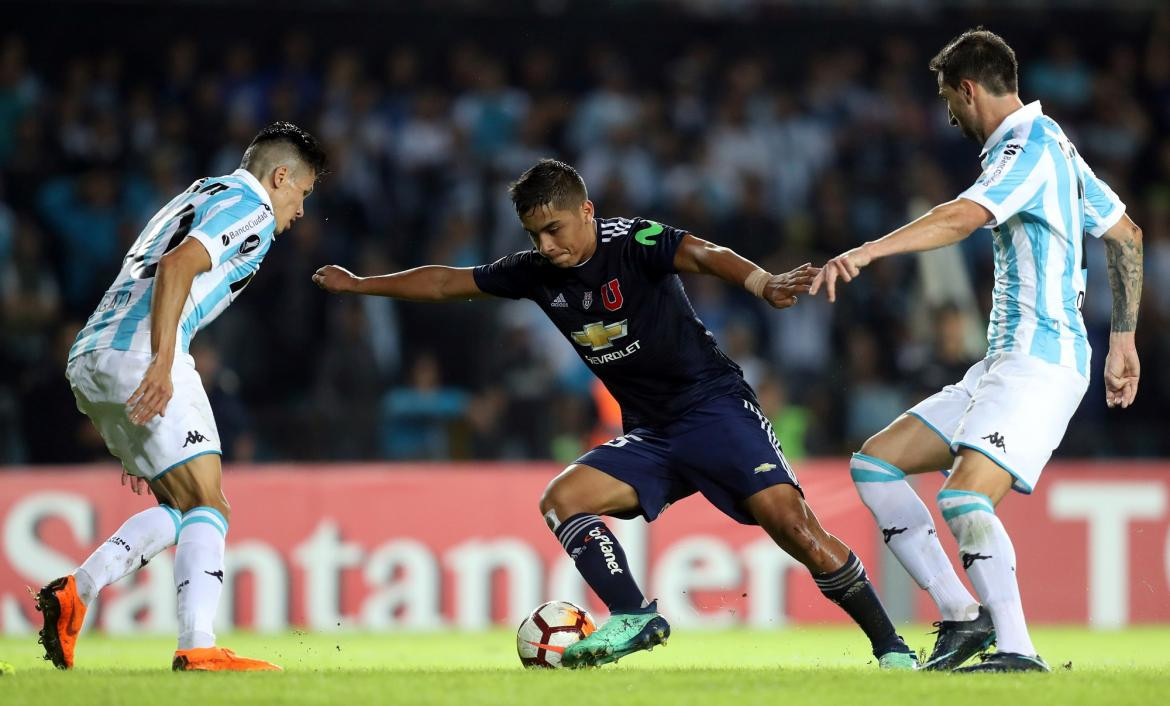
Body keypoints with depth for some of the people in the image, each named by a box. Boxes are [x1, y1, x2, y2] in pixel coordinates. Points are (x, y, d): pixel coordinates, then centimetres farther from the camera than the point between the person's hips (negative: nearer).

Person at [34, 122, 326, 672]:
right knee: (208, 510, -8)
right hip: (139, 358, -9)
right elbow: (177, 267, -17)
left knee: (182, 511, 13)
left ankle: (75, 591, -3)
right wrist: (162, 364, -26)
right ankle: (197, 647, -22)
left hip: (88, 358, 9)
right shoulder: (251, 209, 1)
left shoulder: (197, 199, 31)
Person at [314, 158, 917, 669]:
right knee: (561, 499, -11)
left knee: (787, 518, -22)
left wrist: (761, 283, -56)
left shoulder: (634, 243, -15)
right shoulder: (537, 271, 4)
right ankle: (634, 619, -8)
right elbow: (448, 282, 18)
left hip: (714, 405, -7)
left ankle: (889, 646, -13)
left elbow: (704, 255, -35)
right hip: (649, 434, 7)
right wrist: (360, 285, 24)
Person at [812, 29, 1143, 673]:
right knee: (875, 462, 8)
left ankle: (1017, 651, -23)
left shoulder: (1030, 148, -12)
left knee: (965, 496, -27)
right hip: (1005, 362, 11)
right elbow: (1126, 236, 24)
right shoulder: (1051, 146, 18)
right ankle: (962, 616, 7)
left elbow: (964, 217, -30)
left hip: (1041, 360, -11)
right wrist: (1122, 341, 26)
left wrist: (868, 251, -41)